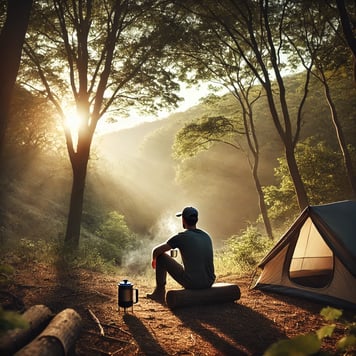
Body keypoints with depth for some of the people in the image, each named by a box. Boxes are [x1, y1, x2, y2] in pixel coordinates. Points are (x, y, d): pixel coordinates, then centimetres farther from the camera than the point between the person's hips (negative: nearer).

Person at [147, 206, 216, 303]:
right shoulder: (207, 236, 9)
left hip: (192, 282, -6)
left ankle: (159, 293, 21)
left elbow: (156, 251, 1)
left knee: (161, 257, 10)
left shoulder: (181, 237, -8)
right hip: (209, 283, 6)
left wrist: (154, 259, 24)